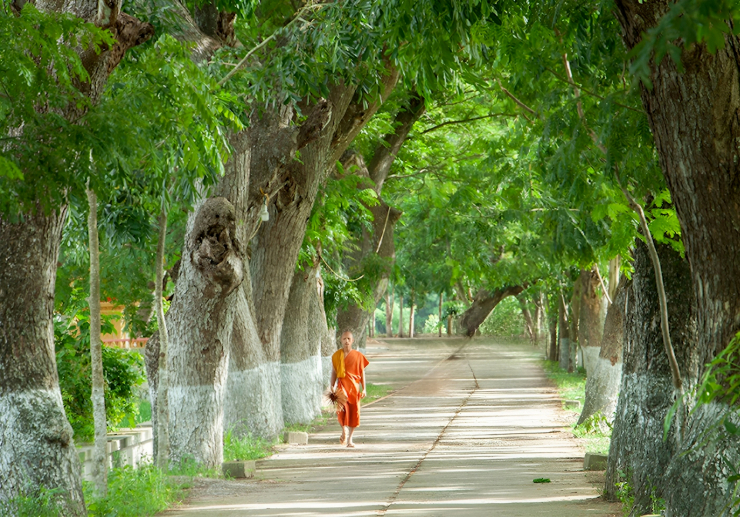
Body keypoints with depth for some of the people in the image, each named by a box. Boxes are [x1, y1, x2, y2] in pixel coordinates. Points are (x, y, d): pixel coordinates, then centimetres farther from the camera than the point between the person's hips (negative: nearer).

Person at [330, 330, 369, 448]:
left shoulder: (358, 355, 4)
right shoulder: (336, 355, 5)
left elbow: (362, 372, 6)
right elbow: (334, 372, 11)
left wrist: (364, 388, 2)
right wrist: (332, 387, 7)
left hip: (354, 386, 1)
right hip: (342, 385, -1)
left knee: (354, 412, 3)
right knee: (342, 408, -23)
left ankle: (349, 439, 15)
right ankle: (344, 431, -1)